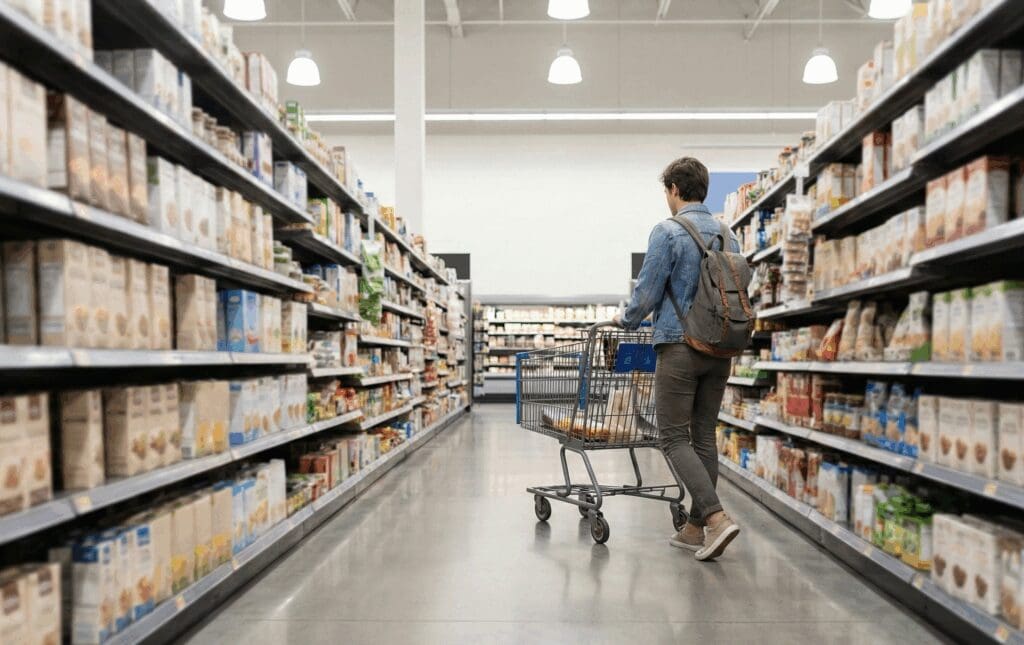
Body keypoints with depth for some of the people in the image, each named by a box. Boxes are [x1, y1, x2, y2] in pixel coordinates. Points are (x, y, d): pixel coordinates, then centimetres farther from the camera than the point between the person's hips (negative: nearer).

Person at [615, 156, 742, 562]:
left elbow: (648, 291, -9)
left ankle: (716, 518, -15)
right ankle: (696, 527, 16)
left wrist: (626, 320, 10)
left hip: (680, 347, -6)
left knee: (674, 439, -1)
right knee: (704, 437, 11)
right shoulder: (728, 236, 11)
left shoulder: (667, 232, -9)